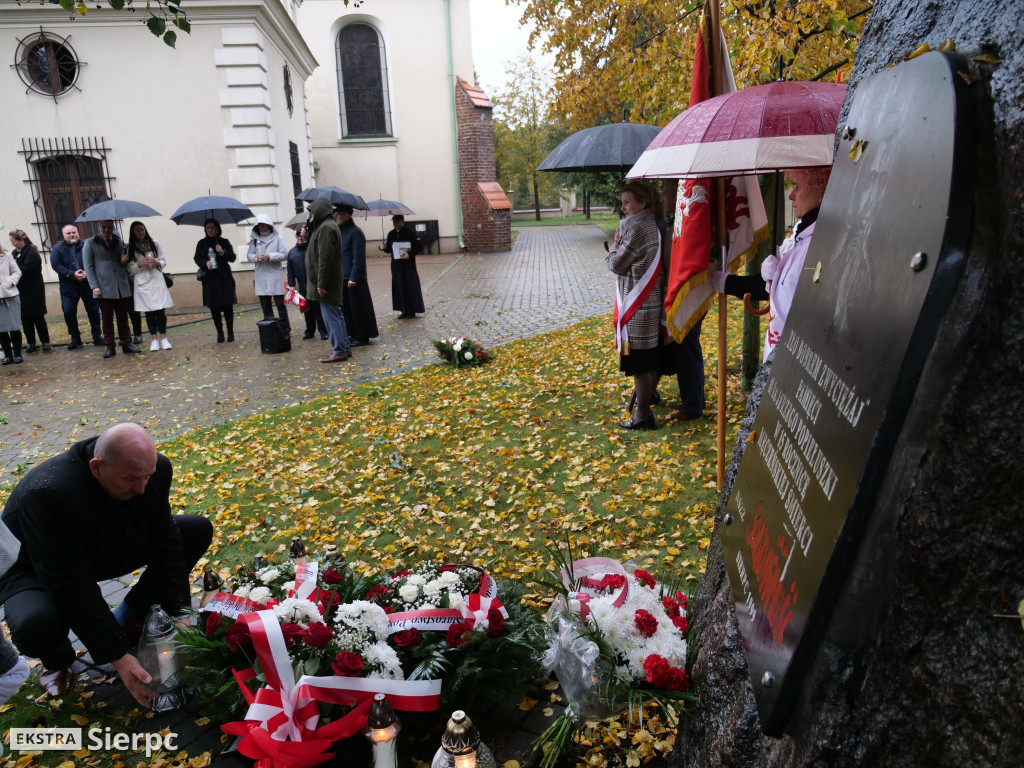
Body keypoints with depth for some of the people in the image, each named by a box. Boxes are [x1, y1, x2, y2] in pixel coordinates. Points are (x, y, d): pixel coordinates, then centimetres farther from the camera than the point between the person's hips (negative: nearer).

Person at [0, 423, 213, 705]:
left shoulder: (154, 469, -24)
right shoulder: (48, 494, -40)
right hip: (37, 570, -5)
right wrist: (117, 656, -35)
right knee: (36, 624, -38)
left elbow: (165, 544, -16)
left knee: (198, 530, -7)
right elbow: (73, 587, -37)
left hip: (110, 552, 5)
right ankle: (56, 659, 1)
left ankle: (129, 617, 7)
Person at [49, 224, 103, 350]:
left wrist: (87, 273, -17)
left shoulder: (86, 246, 3)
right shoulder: (57, 248, 2)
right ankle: (75, 338, 11)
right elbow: (55, 265, -6)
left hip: (88, 284, 0)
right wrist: (72, 274, -17)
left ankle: (97, 336, 17)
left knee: (93, 311, 5)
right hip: (68, 286, 0)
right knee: (68, 312, -2)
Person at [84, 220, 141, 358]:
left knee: (123, 318, 7)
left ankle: (126, 344, 14)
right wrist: (94, 286, -9)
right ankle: (110, 347, 9)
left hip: (121, 287, 3)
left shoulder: (119, 242, 14)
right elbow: (88, 266, 1)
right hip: (104, 288, -3)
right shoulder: (90, 243, 4)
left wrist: (125, 261, -6)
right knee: (107, 320, 3)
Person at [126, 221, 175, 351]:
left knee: (161, 311, -2)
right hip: (142, 283, 0)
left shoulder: (154, 244, 6)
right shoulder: (131, 248, 5)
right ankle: (154, 340, 9)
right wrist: (140, 264, -14)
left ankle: (163, 338, 4)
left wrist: (157, 262, -12)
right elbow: (130, 268, 4)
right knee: (149, 313, 3)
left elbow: (164, 262, 9)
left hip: (157, 281, 0)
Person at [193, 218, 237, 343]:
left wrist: (223, 252, -16)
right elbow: (197, 258, 8)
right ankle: (219, 332, 10)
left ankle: (230, 332, 7)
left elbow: (233, 257, 3)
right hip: (209, 279, 1)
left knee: (228, 305, -2)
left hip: (224, 278, -1)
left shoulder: (224, 242, 5)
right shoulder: (201, 243, 8)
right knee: (214, 307, 2)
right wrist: (205, 263, -12)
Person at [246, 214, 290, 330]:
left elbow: (284, 255, -5)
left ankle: (285, 328, 8)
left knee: (280, 304, 1)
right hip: (260, 276, 3)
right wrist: (254, 258, -9)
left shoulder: (277, 238, -1)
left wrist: (270, 257, -16)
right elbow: (249, 254, 13)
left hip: (275, 275, -3)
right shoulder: (254, 239, 9)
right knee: (265, 306, 9)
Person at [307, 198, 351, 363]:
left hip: (327, 283, -10)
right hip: (332, 282, 10)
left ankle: (339, 351, 0)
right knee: (336, 315, 14)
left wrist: (321, 284, -22)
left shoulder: (326, 228, -17)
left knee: (331, 317, -5)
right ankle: (344, 348, 21)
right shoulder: (327, 225, 16)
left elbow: (325, 258, -22)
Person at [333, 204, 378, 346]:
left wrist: (354, 277, -22)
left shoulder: (355, 232, -11)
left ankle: (362, 337, 6)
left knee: (358, 308, -1)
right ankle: (352, 335, 21)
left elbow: (358, 257, -18)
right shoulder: (340, 232, 14)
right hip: (342, 278, 8)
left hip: (354, 279, -8)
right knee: (347, 308, 12)